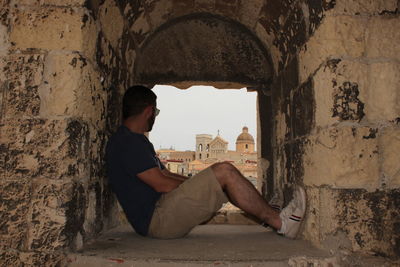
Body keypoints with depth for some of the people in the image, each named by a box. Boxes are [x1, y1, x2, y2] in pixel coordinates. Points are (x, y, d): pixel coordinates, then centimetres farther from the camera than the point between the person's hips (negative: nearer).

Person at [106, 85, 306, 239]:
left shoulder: (135, 140, 20)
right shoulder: (128, 142, -14)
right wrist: (196, 186, -4)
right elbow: (161, 184, -18)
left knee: (223, 180, 11)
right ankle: (279, 222, -6)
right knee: (224, 171, -17)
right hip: (156, 220, -10)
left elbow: (166, 174, 20)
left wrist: (197, 183, 10)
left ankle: (266, 213, 17)